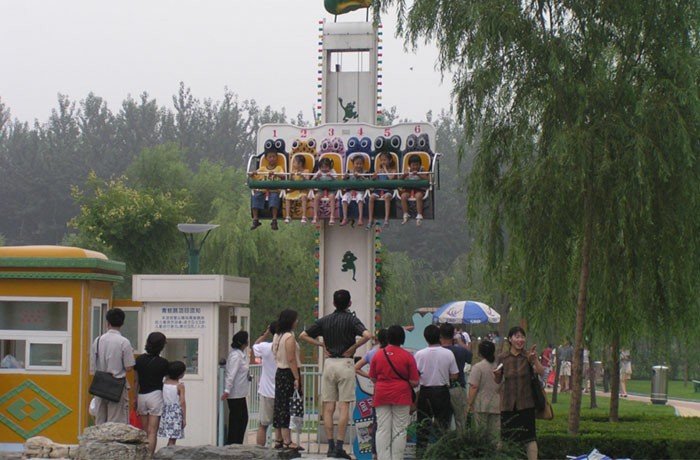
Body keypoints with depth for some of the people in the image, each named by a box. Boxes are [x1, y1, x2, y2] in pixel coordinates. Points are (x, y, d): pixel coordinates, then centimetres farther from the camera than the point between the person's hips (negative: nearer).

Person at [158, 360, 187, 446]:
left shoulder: (165, 382, 4)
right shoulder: (180, 385, -9)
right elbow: (182, 402, -11)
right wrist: (184, 418, -7)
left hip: (166, 411, 5)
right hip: (176, 413, -5)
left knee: (171, 439, 11)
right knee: (172, 440, -3)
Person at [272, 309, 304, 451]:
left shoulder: (277, 336, 13)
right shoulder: (289, 336, -14)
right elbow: (291, 359, -19)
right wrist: (297, 378, -18)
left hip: (279, 373, 9)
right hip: (288, 374, -9)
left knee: (279, 406, 10)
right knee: (287, 408, -8)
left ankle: (279, 440, 13)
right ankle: (287, 441, -10)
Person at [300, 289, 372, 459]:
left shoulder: (325, 320, 8)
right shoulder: (351, 319, -3)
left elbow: (303, 335, 11)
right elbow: (367, 335, -20)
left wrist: (321, 344, 9)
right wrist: (352, 348, -8)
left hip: (329, 363, 3)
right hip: (345, 363, -3)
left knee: (328, 407, 6)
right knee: (343, 406, -3)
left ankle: (330, 446, 3)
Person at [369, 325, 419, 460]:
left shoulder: (378, 355, 1)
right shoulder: (408, 356, -6)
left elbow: (373, 378, 9)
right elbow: (414, 381, -5)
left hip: (381, 395, 2)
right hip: (401, 396, -2)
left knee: (382, 430, 4)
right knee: (399, 431, 3)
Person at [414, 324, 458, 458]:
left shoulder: (419, 354, -8)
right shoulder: (448, 354, -7)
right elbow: (454, 376, -2)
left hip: (425, 393, 0)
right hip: (442, 392, 0)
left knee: (423, 426, 9)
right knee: (443, 425, 6)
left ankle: (420, 453, 11)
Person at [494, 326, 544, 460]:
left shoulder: (528, 356, 0)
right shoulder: (502, 358, 5)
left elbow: (541, 372, -14)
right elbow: (498, 381, 10)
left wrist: (534, 358, -29)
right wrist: (496, 374, -12)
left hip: (526, 402, -2)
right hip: (508, 403, 2)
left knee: (529, 436, -6)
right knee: (507, 436, 6)